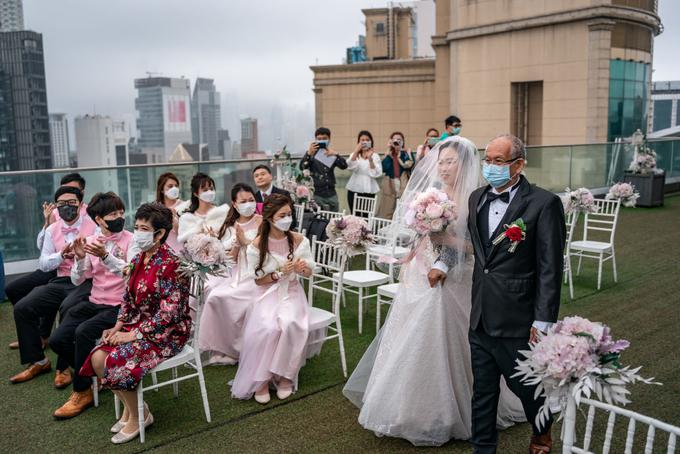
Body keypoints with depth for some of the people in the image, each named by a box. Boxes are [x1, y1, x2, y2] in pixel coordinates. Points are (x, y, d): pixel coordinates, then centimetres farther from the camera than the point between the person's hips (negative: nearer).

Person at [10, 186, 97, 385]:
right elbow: (43, 264, 11)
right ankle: (38, 361, 6)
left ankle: (64, 367, -13)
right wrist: (61, 256, -7)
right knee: (22, 308, -10)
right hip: (60, 282, 6)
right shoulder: (52, 230, 14)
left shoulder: (94, 226, -3)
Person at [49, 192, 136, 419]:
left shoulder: (130, 240, -5)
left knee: (83, 332, -28)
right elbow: (77, 280, 3)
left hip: (119, 306, -5)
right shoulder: (91, 241, 6)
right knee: (57, 340, -8)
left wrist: (105, 256, -33)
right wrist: (80, 258, -16)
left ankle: (82, 392, -8)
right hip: (94, 302, 6)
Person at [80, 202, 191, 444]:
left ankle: (139, 415, 3)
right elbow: (128, 298, 15)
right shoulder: (138, 260, 6)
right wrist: (118, 326, 0)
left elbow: (169, 312, -24)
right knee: (97, 357, -10)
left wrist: (134, 334, -20)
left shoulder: (170, 264, -20)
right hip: (138, 325, 8)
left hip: (168, 332, -8)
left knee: (118, 362, -23)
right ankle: (129, 406, 12)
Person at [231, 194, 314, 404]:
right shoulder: (257, 245, -8)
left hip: (291, 293, 1)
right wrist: (280, 273, -18)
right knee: (267, 329, -31)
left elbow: (309, 273, 7)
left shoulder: (299, 241, -3)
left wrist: (303, 268, -17)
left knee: (290, 324, -31)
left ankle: (284, 376, -9)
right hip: (267, 295, -1)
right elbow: (258, 280, -2)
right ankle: (261, 379, -8)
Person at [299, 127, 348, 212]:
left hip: (331, 194, 4)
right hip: (317, 194, -4)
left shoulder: (332, 154, 9)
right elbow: (302, 167, -14)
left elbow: (344, 166, -4)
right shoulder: (312, 154, 0)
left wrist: (336, 154, -21)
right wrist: (308, 153, -29)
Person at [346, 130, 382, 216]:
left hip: (369, 191, -1)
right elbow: (350, 167, -13)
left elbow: (377, 174, -10)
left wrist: (370, 159, -22)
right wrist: (356, 151, -25)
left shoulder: (375, 156, 2)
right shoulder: (354, 154, 7)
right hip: (354, 190, 2)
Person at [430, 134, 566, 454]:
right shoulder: (477, 198, 7)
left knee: (525, 384, 14)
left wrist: (543, 322, -15)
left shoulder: (543, 203, -12)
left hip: (518, 319, -5)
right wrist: (442, 263, 12)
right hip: (480, 318, 5)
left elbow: (550, 269, -13)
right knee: (482, 391, 15)